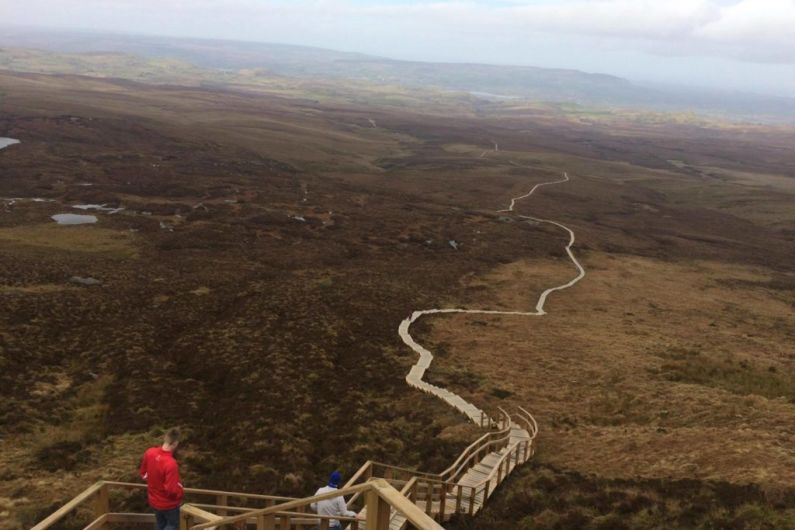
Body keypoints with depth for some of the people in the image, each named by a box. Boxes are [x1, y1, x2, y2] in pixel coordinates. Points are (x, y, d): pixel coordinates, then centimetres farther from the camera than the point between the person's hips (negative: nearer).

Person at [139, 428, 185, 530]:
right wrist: (182, 493, -9)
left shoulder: (149, 452, -15)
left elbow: (143, 474, 2)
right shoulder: (170, 463, -37)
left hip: (154, 500, 7)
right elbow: (172, 490, -30)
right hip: (168, 503, -6)